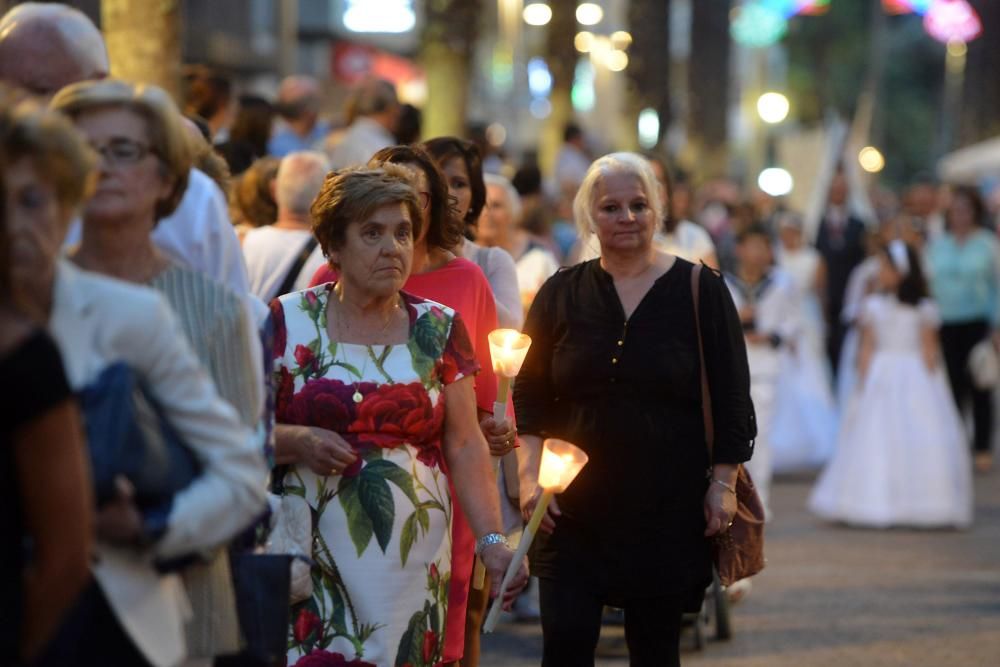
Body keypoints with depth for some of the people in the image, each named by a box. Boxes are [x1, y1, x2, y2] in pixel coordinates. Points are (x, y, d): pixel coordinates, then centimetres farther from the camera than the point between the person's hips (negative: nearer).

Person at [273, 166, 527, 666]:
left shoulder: (439, 329, 8)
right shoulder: (287, 322, 2)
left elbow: (466, 445, 5)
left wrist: (491, 540, -5)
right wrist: (297, 441, -16)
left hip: (412, 565, 2)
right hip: (313, 562, -2)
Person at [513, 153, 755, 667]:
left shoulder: (700, 291, 1)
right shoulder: (562, 293, 6)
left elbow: (731, 398, 2)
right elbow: (529, 396, 7)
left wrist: (723, 484, -4)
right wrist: (528, 476, -5)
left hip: (669, 506, -1)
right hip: (573, 506, 1)